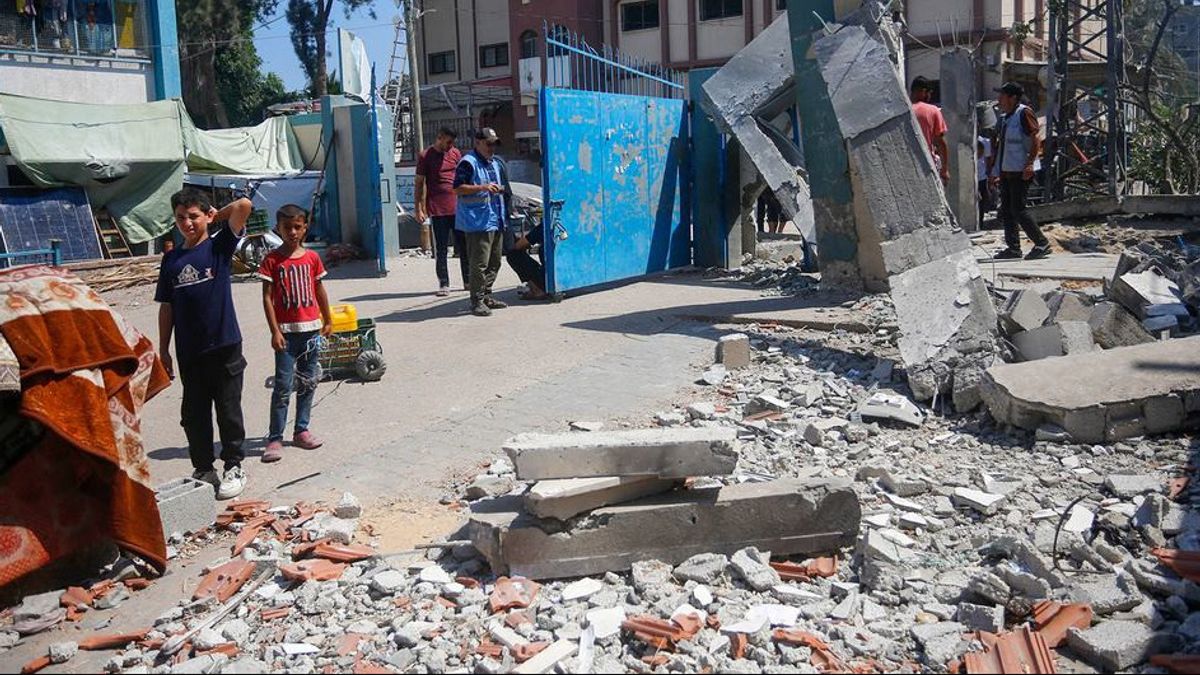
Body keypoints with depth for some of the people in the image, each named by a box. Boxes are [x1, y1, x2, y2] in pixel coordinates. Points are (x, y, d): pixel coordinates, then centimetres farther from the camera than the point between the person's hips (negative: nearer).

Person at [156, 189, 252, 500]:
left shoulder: (219, 247, -2)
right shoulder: (171, 259, 8)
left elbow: (244, 205, -14)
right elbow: (166, 306, 12)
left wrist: (216, 216, 2)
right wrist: (163, 350, 10)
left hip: (224, 347, -4)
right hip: (189, 353, 4)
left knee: (229, 411, 5)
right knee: (193, 415, 10)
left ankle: (234, 468, 18)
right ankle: (203, 469, 24)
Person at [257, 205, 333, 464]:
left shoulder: (312, 257, 5)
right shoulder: (272, 260, -5)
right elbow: (267, 298, -6)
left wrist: (328, 321, 16)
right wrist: (275, 331, -12)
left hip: (311, 327, 4)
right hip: (286, 330, -4)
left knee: (308, 381, 11)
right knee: (283, 384, -5)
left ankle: (301, 430, 23)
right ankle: (275, 438, 0)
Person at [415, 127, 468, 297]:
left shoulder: (456, 153, 10)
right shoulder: (425, 156, -1)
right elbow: (419, 183, 0)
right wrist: (419, 209, -5)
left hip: (458, 208, 4)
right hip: (437, 210, -4)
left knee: (464, 246, 7)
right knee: (441, 250, 1)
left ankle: (468, 280, 17)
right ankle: (444, 284, 6)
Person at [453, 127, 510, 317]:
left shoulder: (496, 162, 20)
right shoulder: (468, 162, -8)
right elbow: (458, 188, -15)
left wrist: (500, 189, 16)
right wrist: (482, 188, -22)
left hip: (496, 219, 9)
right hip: (478, 221, -9)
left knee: (494, 262, 12)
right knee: (480, 263, -10)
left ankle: (486, 296, 23)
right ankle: (477, 301, -6)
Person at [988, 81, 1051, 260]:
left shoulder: (1024, 113, -9)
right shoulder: (1004, 118, 17)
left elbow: (1036, 140, -16)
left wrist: (1030, 163, -24)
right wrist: (995, 172, 21)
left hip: (1021, 171, -9)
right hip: (1007, 171, 9)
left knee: (1018, 209, -10)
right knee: (1006, 210, 7)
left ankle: (1042, 243, 0)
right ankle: (1013, 247, 12)